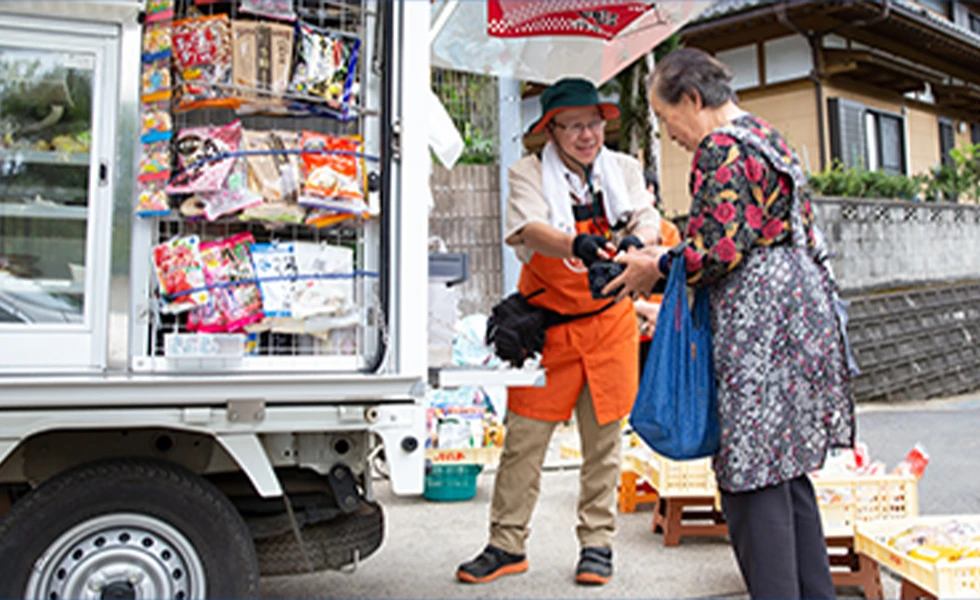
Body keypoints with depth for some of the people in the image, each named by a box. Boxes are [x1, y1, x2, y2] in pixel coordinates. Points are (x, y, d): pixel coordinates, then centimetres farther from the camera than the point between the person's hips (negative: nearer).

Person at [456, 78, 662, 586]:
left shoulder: (624, 169, 6)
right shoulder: (528, 174, -5)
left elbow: (647, 219, -6)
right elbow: (528, 228, -22)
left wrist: (637, 243, -30)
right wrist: (578, 245, -42)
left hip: (610, 324, 2)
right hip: (546, 326, -2)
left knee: (603, 440, 9)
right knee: (523, 440, 3)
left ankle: (596, 542, 25)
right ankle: (507, 545, 18)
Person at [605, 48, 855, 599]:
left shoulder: (721, 148, -11)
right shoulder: (769, 138, 20)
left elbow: (720, 250, -19)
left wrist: (658, 267, -2)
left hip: (758, 323, -10)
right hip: (803, 306, 10)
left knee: (753, 475, -4)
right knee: (788, 469, 15)